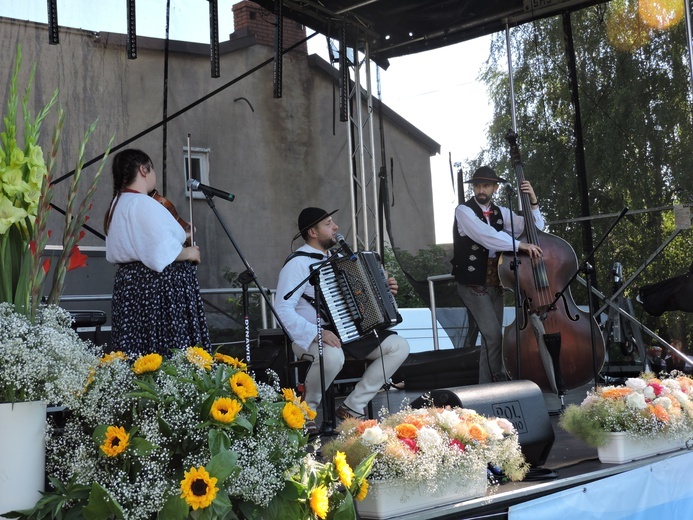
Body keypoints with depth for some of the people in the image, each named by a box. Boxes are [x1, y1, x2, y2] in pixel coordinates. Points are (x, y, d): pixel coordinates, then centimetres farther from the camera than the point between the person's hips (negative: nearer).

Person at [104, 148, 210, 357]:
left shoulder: (118, 204, 16)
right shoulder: (144, 204, -14)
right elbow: (163, 253, -22)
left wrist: (179, 237, 24)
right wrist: (189, 253, -5)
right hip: (157, 287, -10)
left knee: (138, 354, 7)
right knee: (171, 353, -8)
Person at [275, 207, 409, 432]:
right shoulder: (298, 262, -11)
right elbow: (283, 310, -22)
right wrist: (316, 334, -33)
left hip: (348, 331, 8)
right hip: (311, 337, -8)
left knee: (399, 346, -7)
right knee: (332, 355, -41)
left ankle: (353, 407, -7)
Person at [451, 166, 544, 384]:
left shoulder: (500, 212, 10)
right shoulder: (464, 211, -9)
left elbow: (535, 227, 8)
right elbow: (485, 235, -26)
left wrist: (533, 202, -7)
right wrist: (519, 245, -32)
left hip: (495, 283, 6)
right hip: (472, 284, -6)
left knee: (491, 337, 8)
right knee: (493, 335, -15)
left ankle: (487, 385, 17)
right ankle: (499, 381, -3)